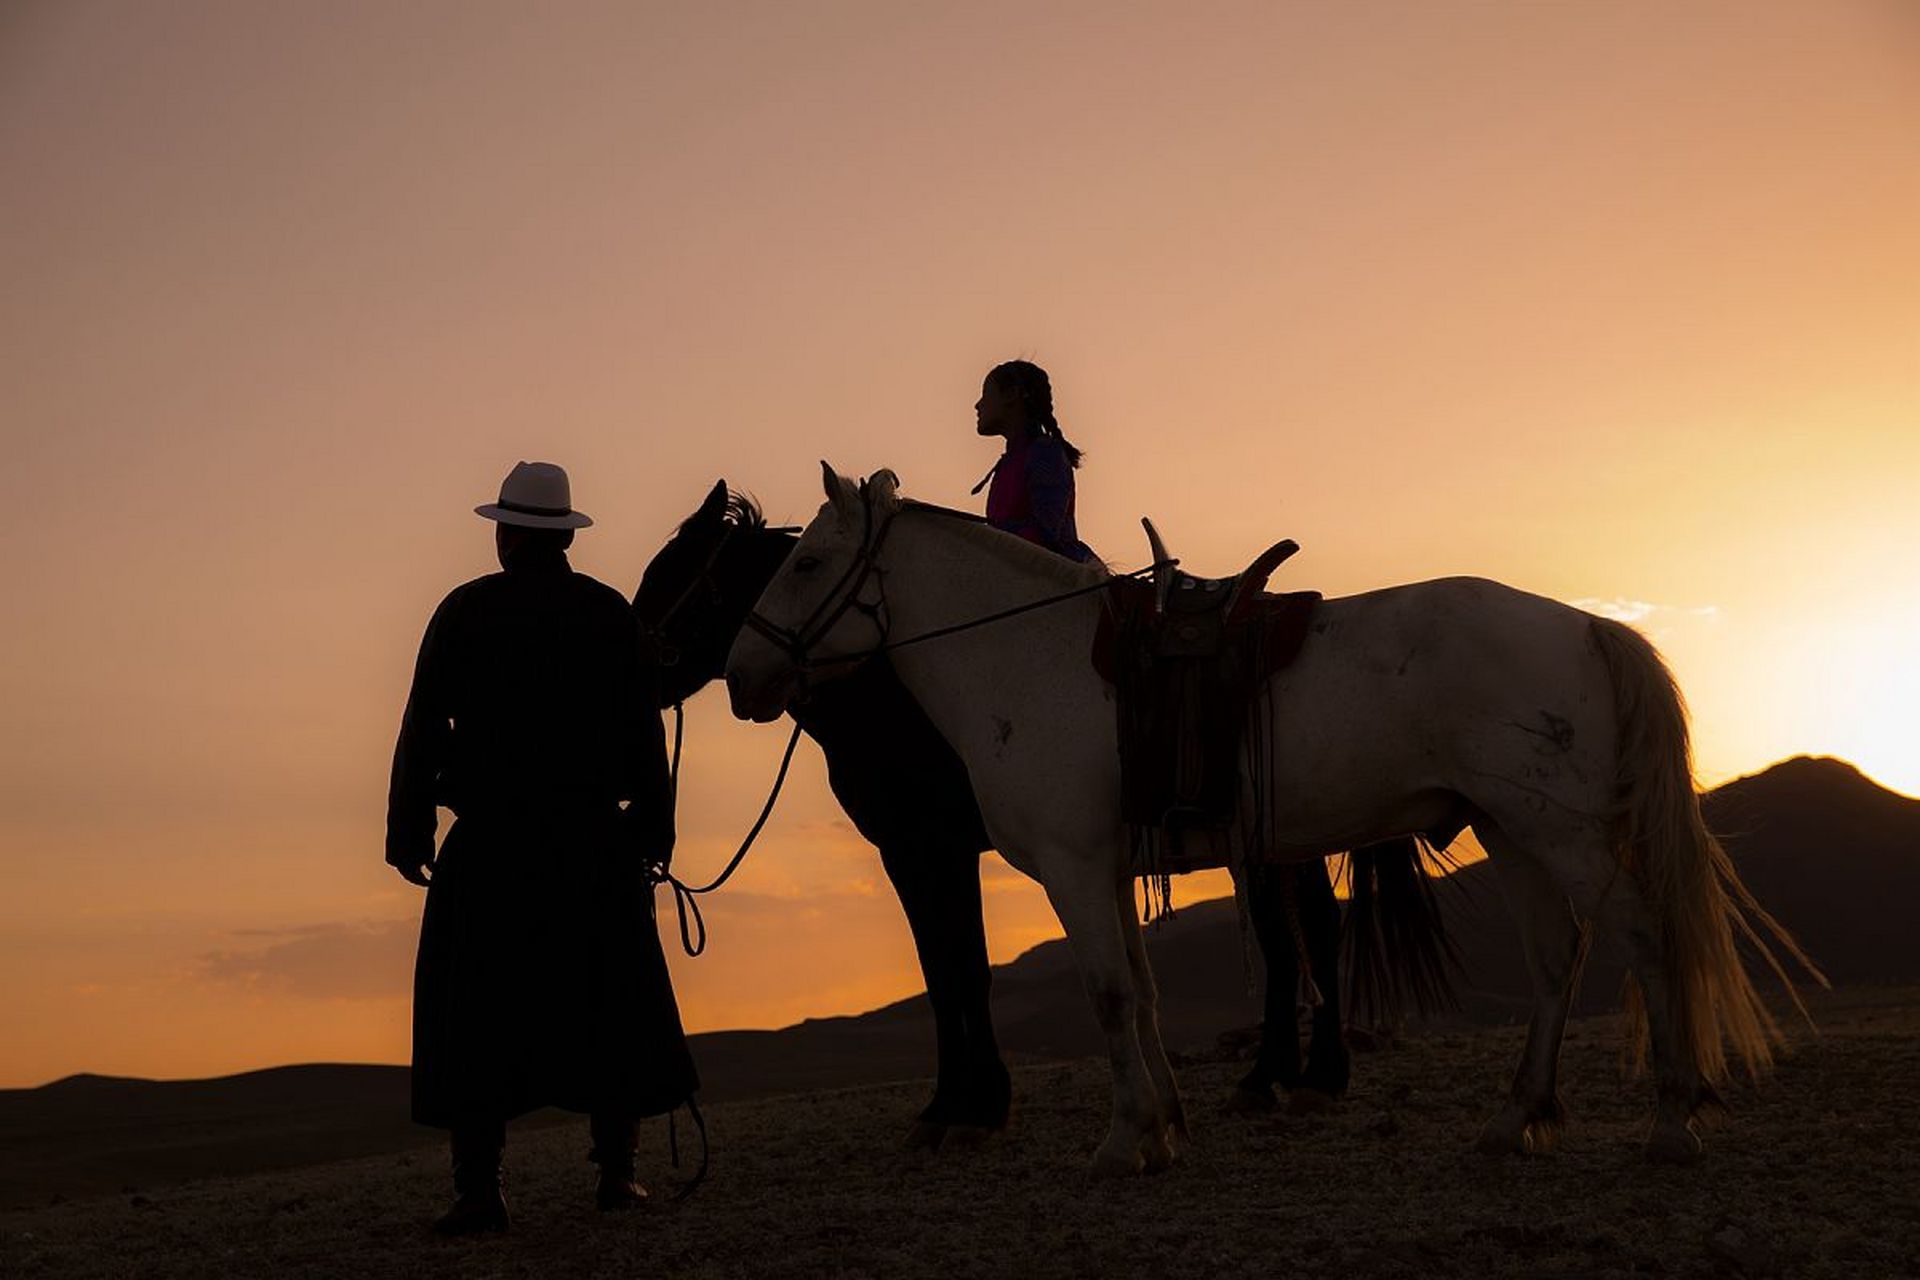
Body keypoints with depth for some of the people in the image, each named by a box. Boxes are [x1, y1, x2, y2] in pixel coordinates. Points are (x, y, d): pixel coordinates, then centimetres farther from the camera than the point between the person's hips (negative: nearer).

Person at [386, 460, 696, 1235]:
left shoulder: (464, 612, 1)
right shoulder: (610, 612, 5)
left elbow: (422, 728, -3)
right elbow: (642, 729, 3)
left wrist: (408, 829, 1)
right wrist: (654, 824, 8)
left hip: (488, 841, -1)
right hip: (593, 839, 2)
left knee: (472, 1010, 3)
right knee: (610, 1002, 10)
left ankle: (479, 1190, 0)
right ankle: (616, 1173, 8)